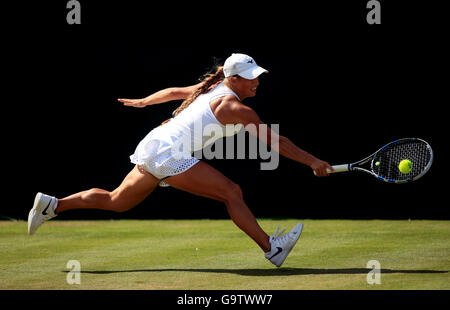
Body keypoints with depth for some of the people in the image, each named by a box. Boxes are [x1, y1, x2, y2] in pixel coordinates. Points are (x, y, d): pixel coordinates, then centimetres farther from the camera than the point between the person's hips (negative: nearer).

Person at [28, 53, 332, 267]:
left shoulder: (214, 87, 12)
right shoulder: (235, 108, -14)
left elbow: (175, 91, 26)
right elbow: (274, 140, -15)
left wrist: (143, 102, 40)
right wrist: (311, 161, -12)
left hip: (153, 146, 9)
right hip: (169, 153, -9)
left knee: (116, 201, 21)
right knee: (231, 192, -13)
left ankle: (52, 205, 23)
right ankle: (271, 248, -14)